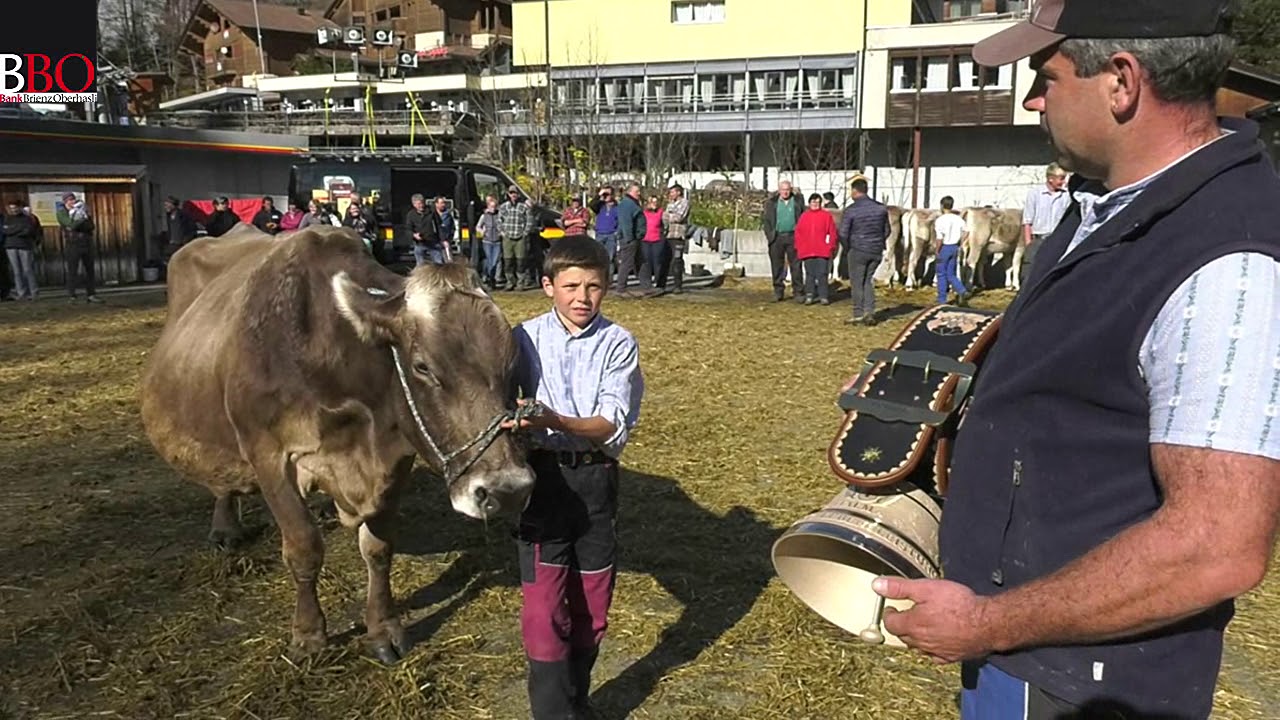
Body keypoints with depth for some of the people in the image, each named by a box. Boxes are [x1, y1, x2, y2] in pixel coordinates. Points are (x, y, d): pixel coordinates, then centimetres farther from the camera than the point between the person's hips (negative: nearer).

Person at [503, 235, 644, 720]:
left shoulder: (618, 344, -5)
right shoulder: (526, 339, -2)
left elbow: (612, 425, -14)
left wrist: (554, 420, -28)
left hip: (595, 479, 1)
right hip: (542, 477, -1)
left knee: (593, 606, 13)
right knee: (543, 607, -3)